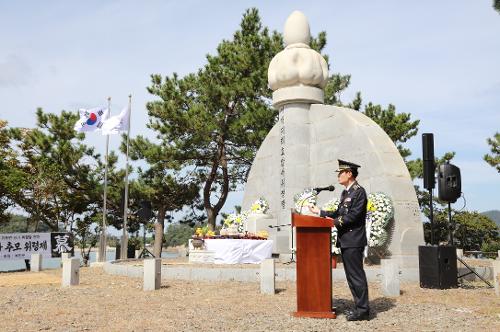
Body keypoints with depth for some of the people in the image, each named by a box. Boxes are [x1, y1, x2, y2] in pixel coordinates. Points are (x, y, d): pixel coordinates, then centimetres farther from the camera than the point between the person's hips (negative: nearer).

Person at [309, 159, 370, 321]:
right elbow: (339, 213, 19)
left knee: (356, 275, -6)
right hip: (345, 241, 9)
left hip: (354, 241, -9)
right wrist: (320, 212, 17)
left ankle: (363, 310, 1)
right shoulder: (345, 193, 18)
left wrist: (334, 222, -15)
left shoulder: (359, 191, -11)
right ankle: (360, 307, 19)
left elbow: (354, 215, -19)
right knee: (351, 275, 12)